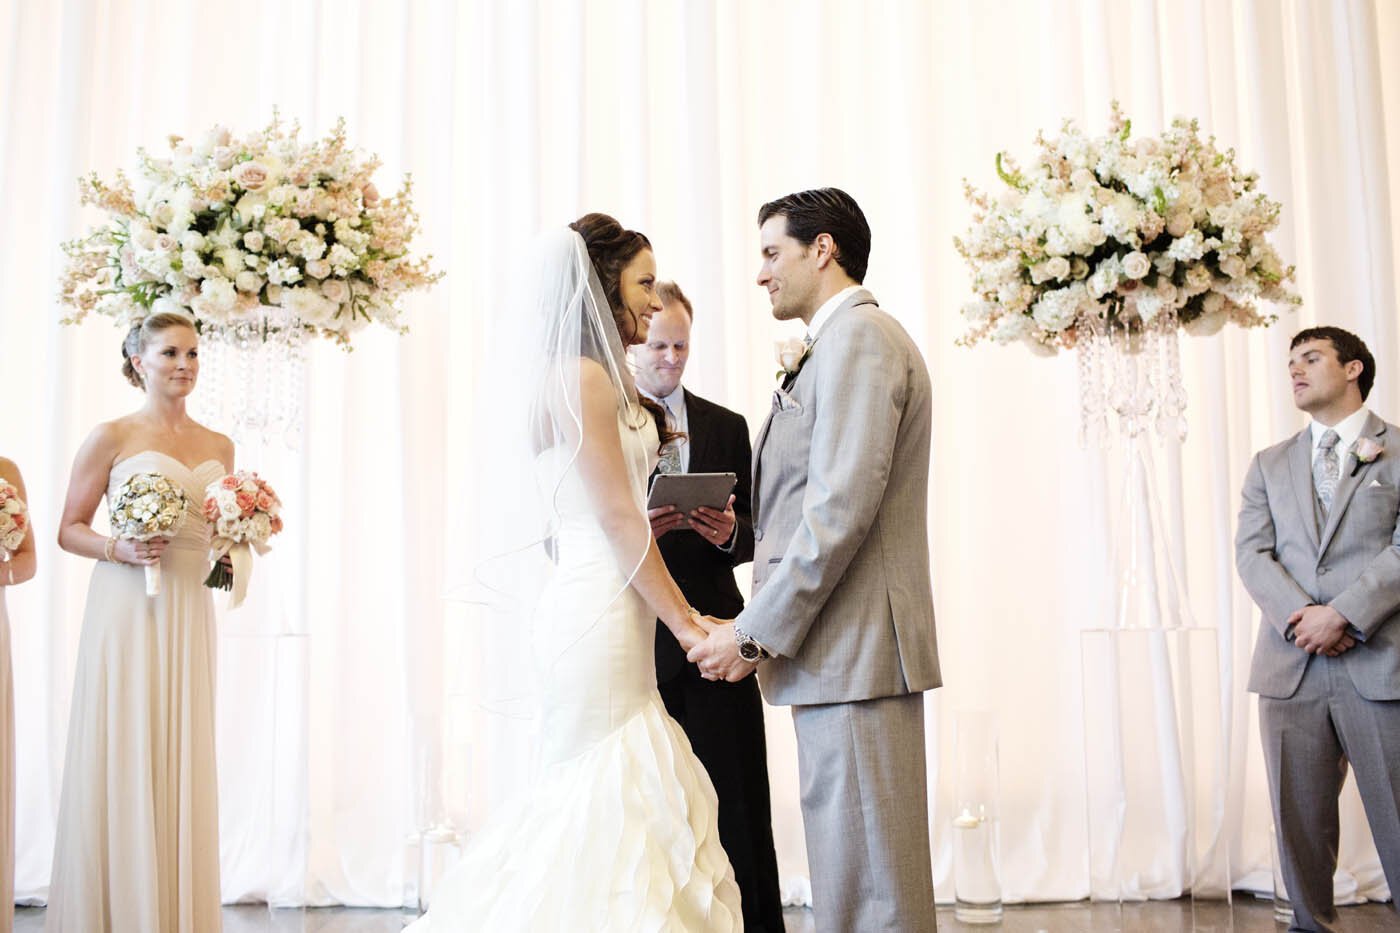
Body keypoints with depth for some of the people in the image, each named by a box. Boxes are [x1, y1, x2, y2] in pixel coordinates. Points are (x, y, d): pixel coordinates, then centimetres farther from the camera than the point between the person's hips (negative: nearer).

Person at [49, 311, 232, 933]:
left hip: (190, 614, 5)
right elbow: (69, 530, 0)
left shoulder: (219, 447, 13)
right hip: (127, 609, -4)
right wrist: (121, 550, -17)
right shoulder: (112, 437, -1)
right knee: (122, 760, -2)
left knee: (180, 764, 6)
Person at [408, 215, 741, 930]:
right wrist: (686, 623, -11)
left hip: (585, 599, 10)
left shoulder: (575, 377, 16)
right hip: (601, 610, -10)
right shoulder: (585, 376, -13)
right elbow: (618, 521, -15)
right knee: (605, 799, -3)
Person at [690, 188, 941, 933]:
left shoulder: (857, 338, -10)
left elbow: (842, 508, -19)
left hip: (855, 649, -10)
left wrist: (755, 636, -15)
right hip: (841, 649, 10)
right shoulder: (841, 345, 22)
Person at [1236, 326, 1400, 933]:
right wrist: (1300, 615, -11)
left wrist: (1344, 613, -15)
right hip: (1291, 666, 4)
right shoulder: (1270, 464, 18)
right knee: (1300, 824, 6)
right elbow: (1251, 550, 7)